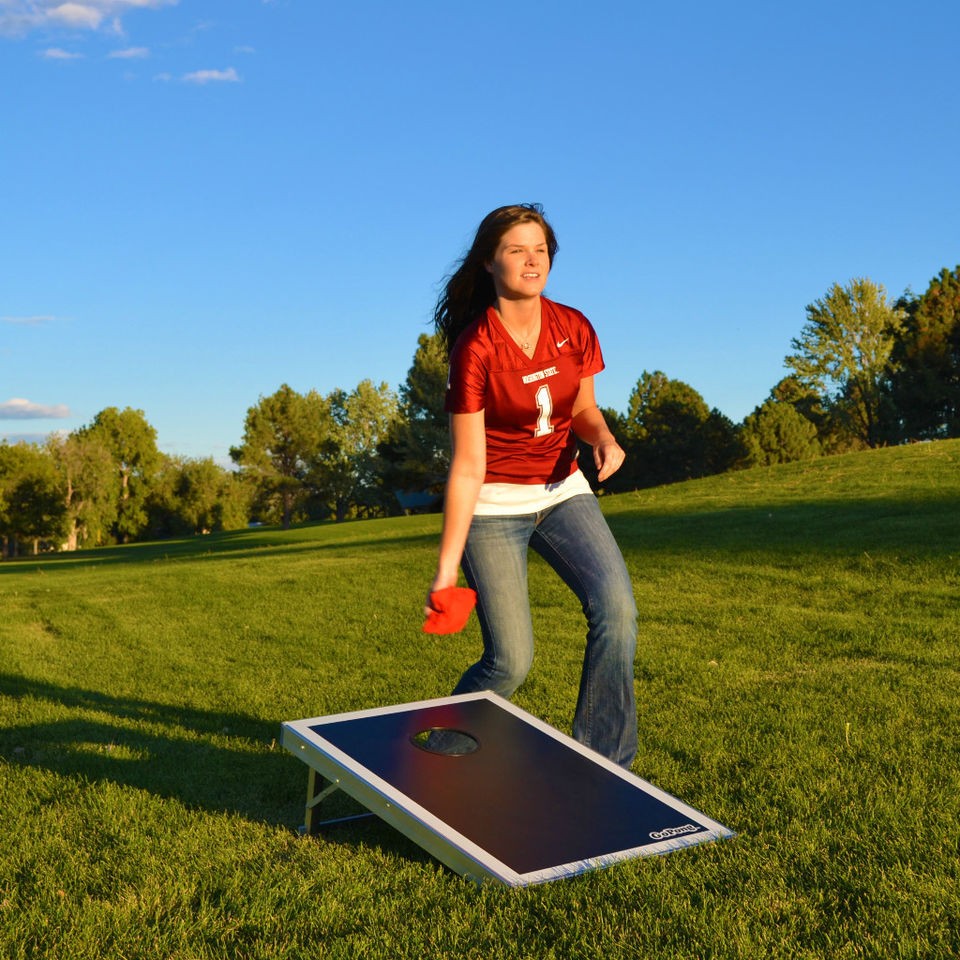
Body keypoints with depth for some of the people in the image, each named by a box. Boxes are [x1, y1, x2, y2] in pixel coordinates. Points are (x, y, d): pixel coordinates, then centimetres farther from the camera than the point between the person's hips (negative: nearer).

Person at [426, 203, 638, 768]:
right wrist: (447, 566, -20)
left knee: (616, 607, -17)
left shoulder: (574, 329, -4)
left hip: (562, 490, 5)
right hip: (492, 506, -4)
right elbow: (468, 467, -18)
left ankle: (605, 764, -2)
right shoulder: (475, 349, -18)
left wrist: (603, 437, -11)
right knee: (511, 660, -9)